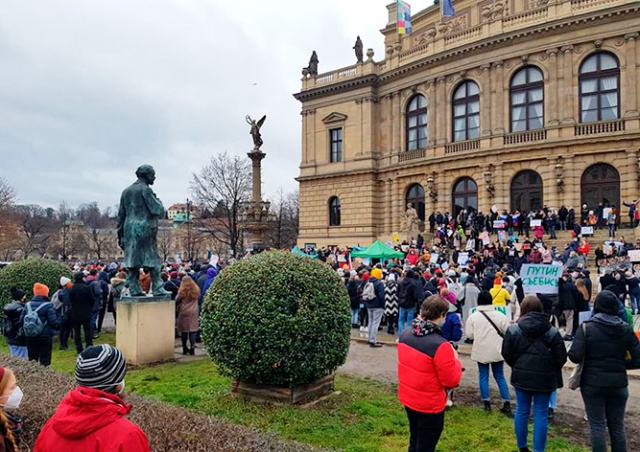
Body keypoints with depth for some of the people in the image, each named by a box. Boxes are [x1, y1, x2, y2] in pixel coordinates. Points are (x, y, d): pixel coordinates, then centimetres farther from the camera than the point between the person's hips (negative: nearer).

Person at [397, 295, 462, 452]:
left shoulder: (405, 334, -7)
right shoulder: (440, 345, -29)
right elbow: (451, 381, -19)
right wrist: (455, 360, -4)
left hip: (407, 398, 6)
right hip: (429, 405, -6)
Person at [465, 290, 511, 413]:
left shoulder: (473, 317, -7)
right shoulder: (500, 315, -5)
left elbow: (469, 335, -7)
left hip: (481, 351, -1)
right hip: (497, 351, 1)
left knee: (483, 376, 10)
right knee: (500, 377, 12)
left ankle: (486, 403, 13)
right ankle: (507, 403, 12)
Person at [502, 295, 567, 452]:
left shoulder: (513, 329, -7)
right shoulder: (552, 331, -6)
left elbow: (507, 354, -3)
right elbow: (561, 357, -4)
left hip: (521, 376, 1)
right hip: (544, 378, -1)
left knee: (522, 410, 13)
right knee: (541, 414, 7)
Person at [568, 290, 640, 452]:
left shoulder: (587, 327, -11)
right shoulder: (626, 329, -1)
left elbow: (575, 356, -17)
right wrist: (620, 364, 12)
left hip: (593, 383, -3)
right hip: (618, 384, 3)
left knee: (597, 426, 5)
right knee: (617, 426, 15)